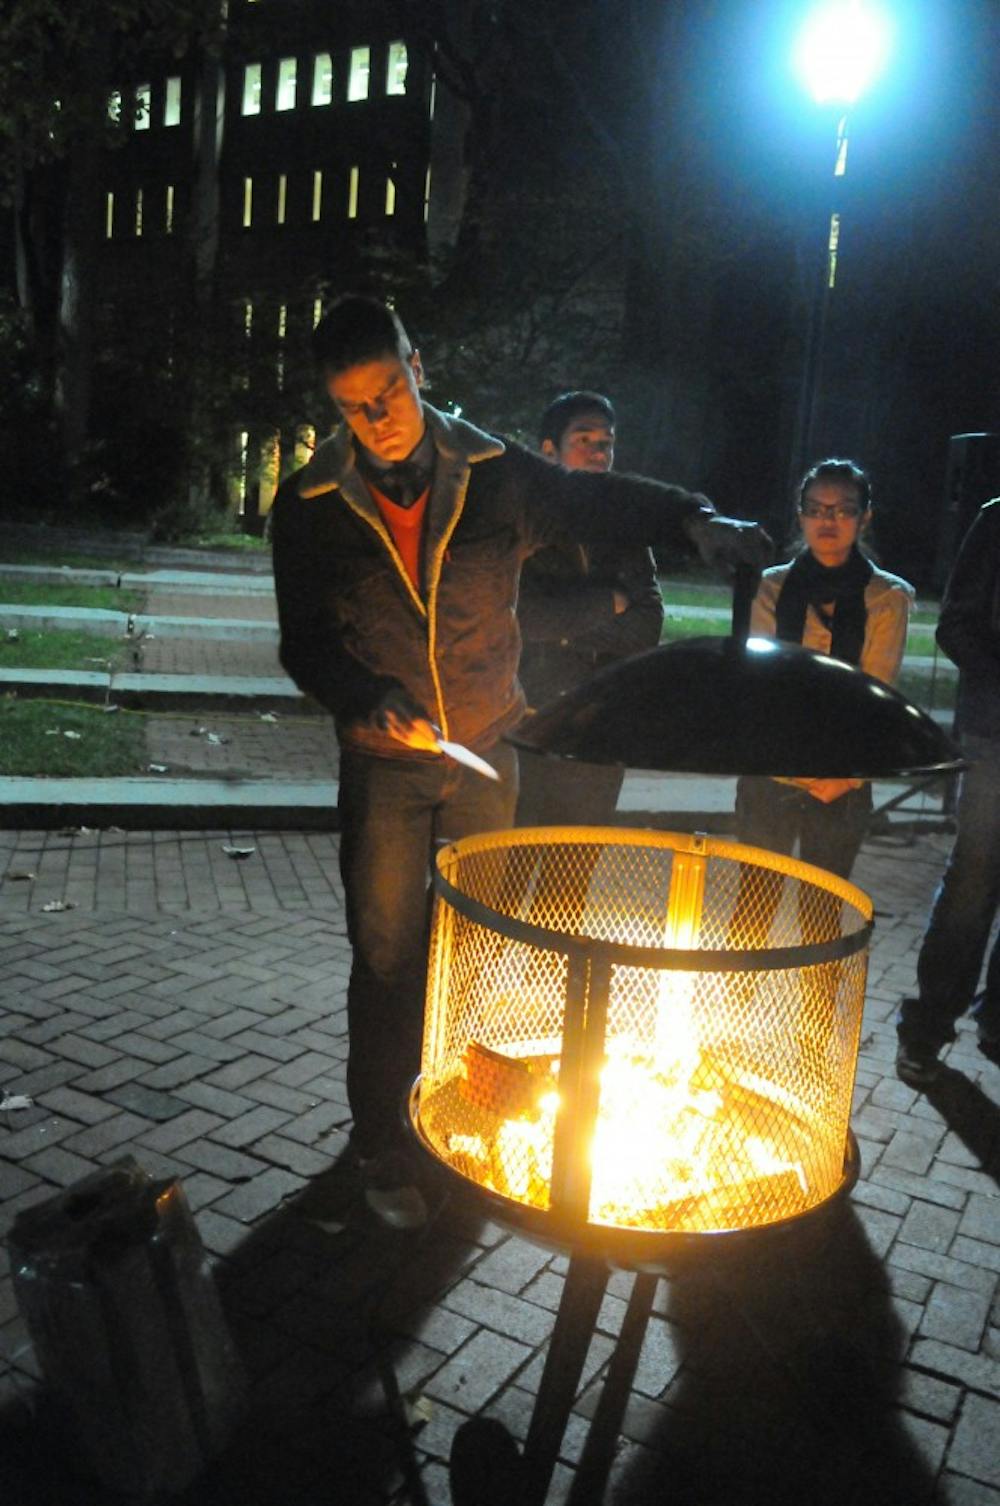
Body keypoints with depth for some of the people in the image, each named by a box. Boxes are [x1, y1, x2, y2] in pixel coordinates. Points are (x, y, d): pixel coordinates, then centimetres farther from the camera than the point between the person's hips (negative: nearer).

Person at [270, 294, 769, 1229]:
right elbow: (305, 643, -2)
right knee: (387, 958, 4)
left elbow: (600, 500, 8)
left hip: (487, 754, 2)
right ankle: (380, 1145, 23)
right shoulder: (310, 507, -6)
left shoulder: (494, 475, -4)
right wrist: (369, 702, -20)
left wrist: (694, 519, -10)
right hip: (384, 765, -1)